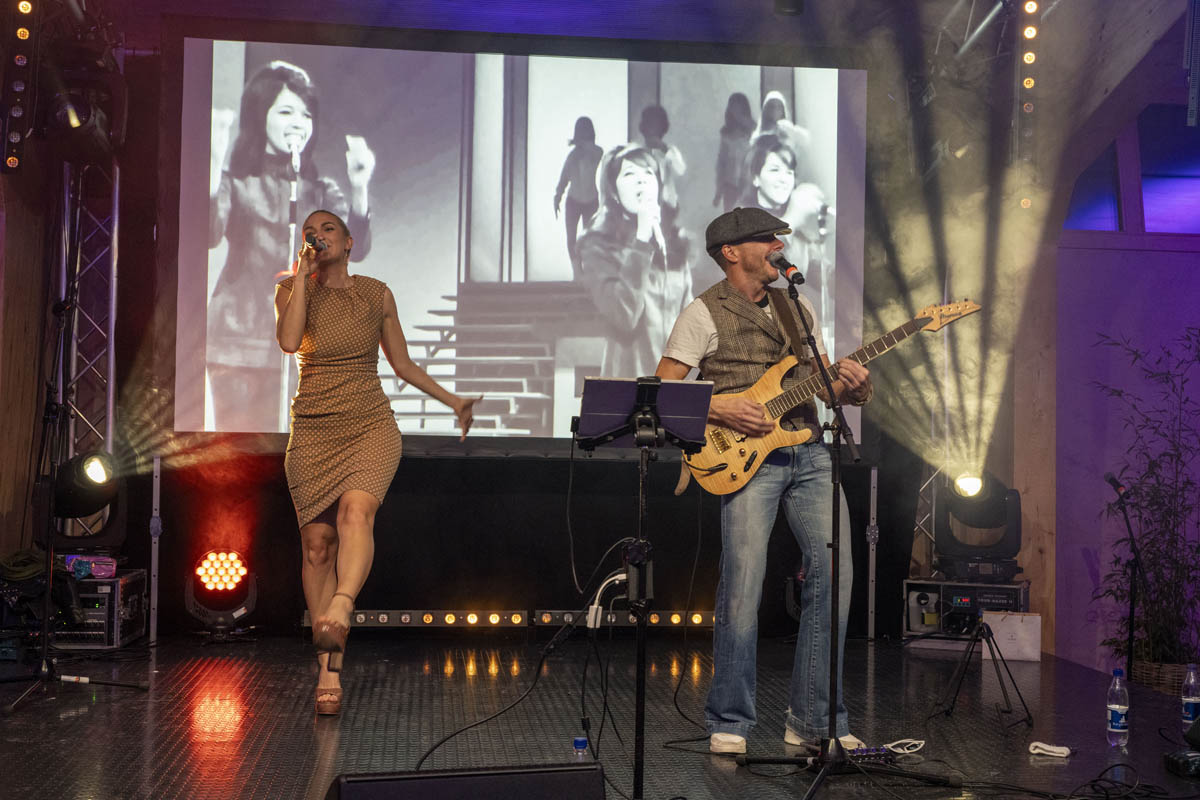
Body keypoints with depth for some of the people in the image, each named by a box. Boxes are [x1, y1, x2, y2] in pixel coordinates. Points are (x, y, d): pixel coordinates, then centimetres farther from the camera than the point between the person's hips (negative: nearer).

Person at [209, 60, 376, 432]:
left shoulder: (320, 191, 13)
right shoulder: (236, 183, 5)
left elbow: (356, 248, -2)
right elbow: (209, 234, -13)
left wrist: (359, 189, -16)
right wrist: (215, 162, -22)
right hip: (238, 343, -2)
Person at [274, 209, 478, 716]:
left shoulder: (377, 294, 8)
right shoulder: (294, 290, 5)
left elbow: (402, 363, 17)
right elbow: (289, 341, -16)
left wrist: (451, 400, 15)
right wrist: (303, 274, -9)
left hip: (370, 425, 0)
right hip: (313, 428, 0)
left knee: (356, 509, -29)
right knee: (317, 544, -2)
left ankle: (338, 615, -48)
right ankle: (329, 671, 4)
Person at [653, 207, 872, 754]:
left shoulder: (799, 308, 20)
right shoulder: (704, 314, 2)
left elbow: (823, 384, 21)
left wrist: (853, 386, -1)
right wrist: (719, 409, -14)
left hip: (809, 451, 6)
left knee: (833, 572, -3)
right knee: (743, 585, -11)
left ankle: (813, 720, 8)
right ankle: (728, 724, 4)